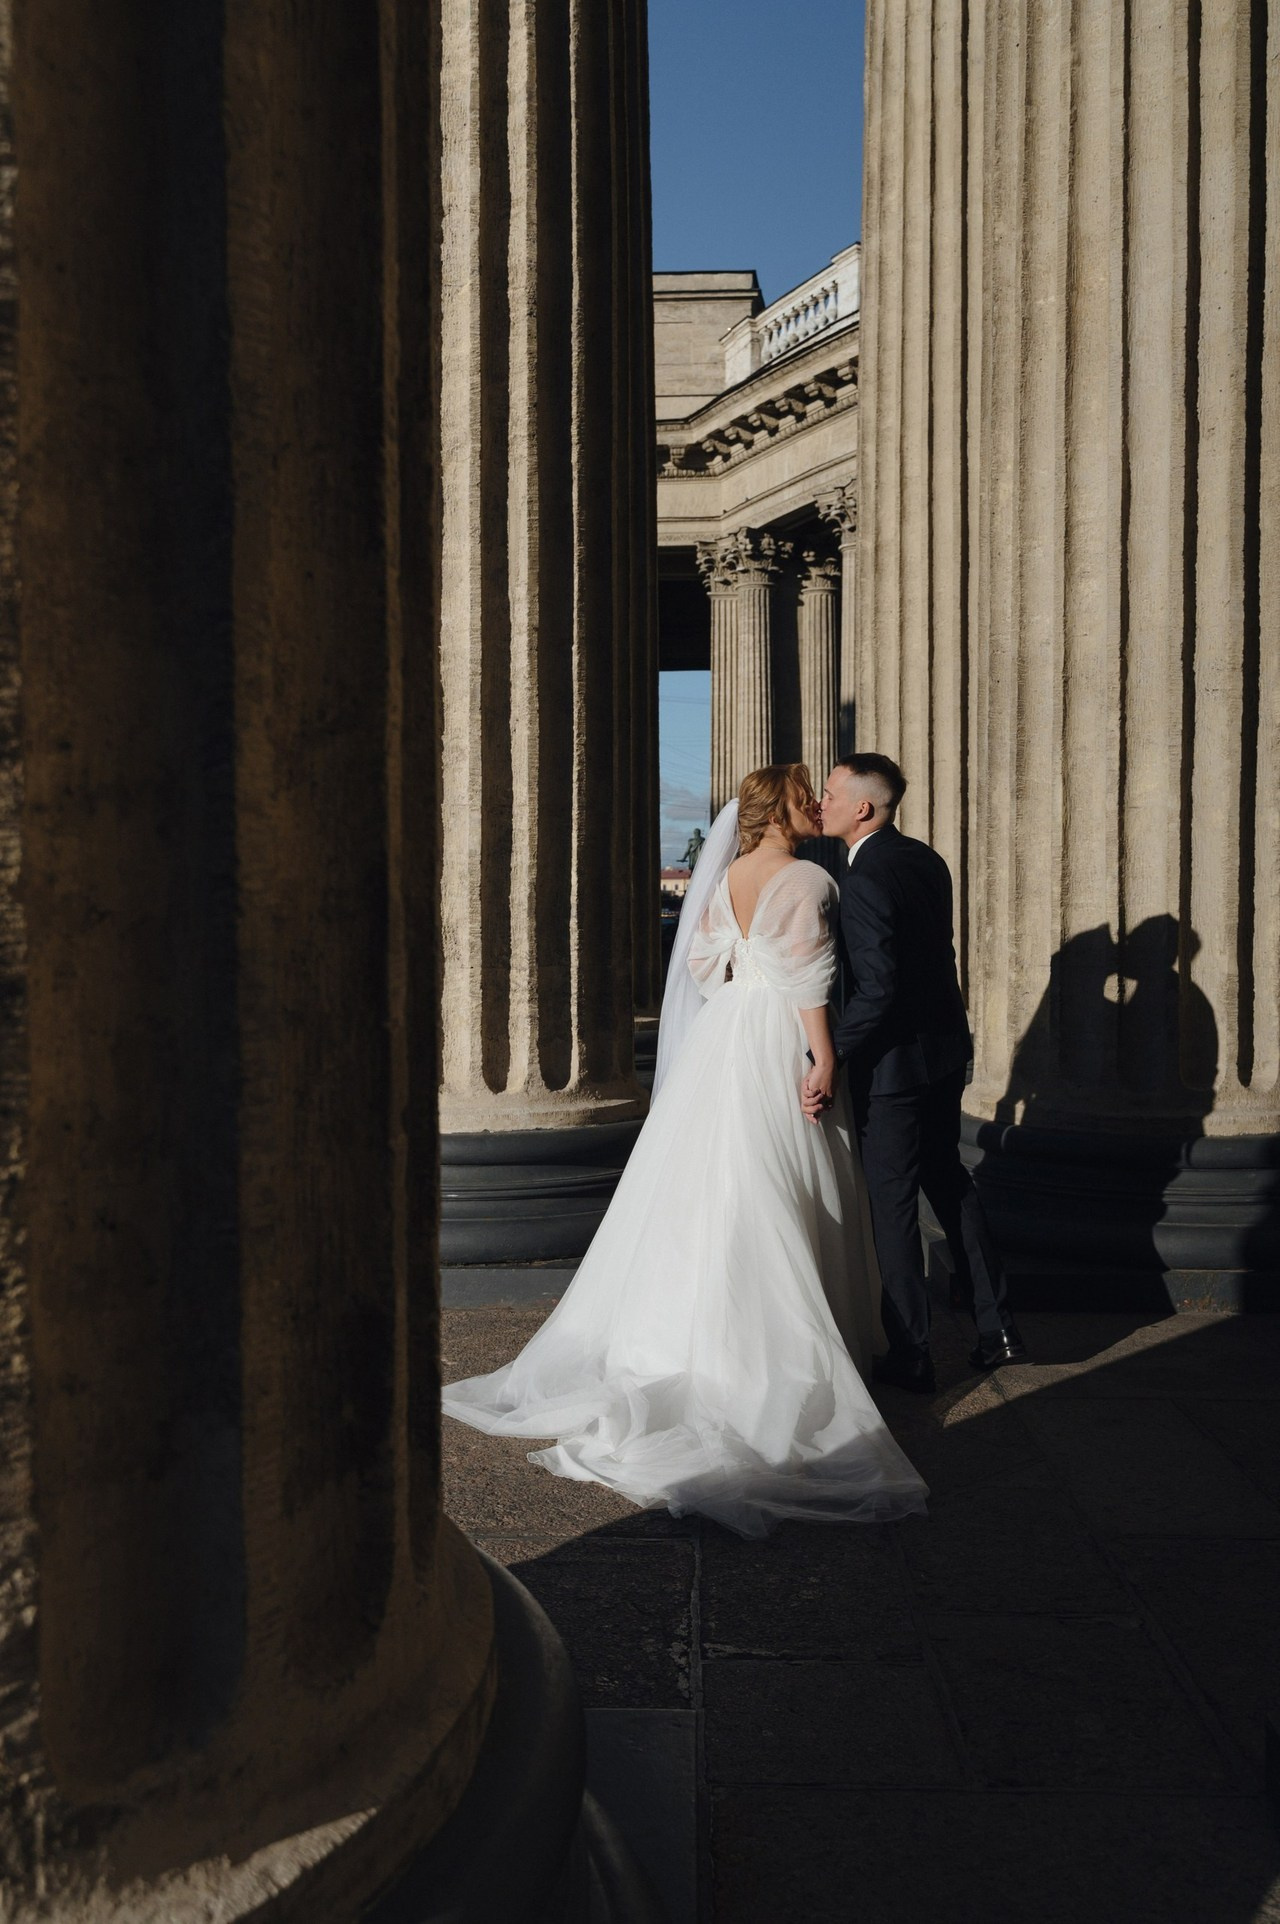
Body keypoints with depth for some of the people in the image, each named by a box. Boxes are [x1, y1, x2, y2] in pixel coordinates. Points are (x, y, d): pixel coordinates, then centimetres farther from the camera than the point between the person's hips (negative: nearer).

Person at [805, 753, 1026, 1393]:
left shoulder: (863, 878, -20)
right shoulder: (927, 860, 7)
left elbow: (876, 987, -26)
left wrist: (831, 1060, -21)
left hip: (894, 1059, -9)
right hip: (946, 1050, 9)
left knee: (892, 1203, 3)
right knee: (948, 1181, 20)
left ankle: (910, 1357, 12)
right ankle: (996, 1328, 25)